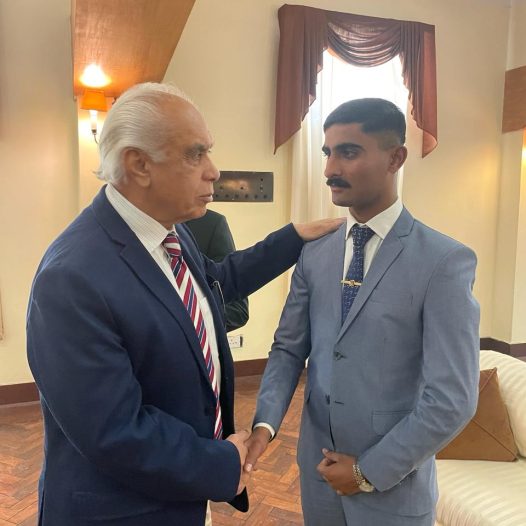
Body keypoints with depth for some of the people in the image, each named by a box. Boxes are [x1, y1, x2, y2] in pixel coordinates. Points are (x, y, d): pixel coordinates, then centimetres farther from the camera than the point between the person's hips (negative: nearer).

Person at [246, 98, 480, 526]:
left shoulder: (445, 261, -16)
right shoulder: (314, 253, -1)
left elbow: (453, 399, -17)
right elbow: (288, 347, 2)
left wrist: (369, 471, -13)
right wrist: (266, 422, -13)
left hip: (393, 484, -4)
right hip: (317, 468, 5)